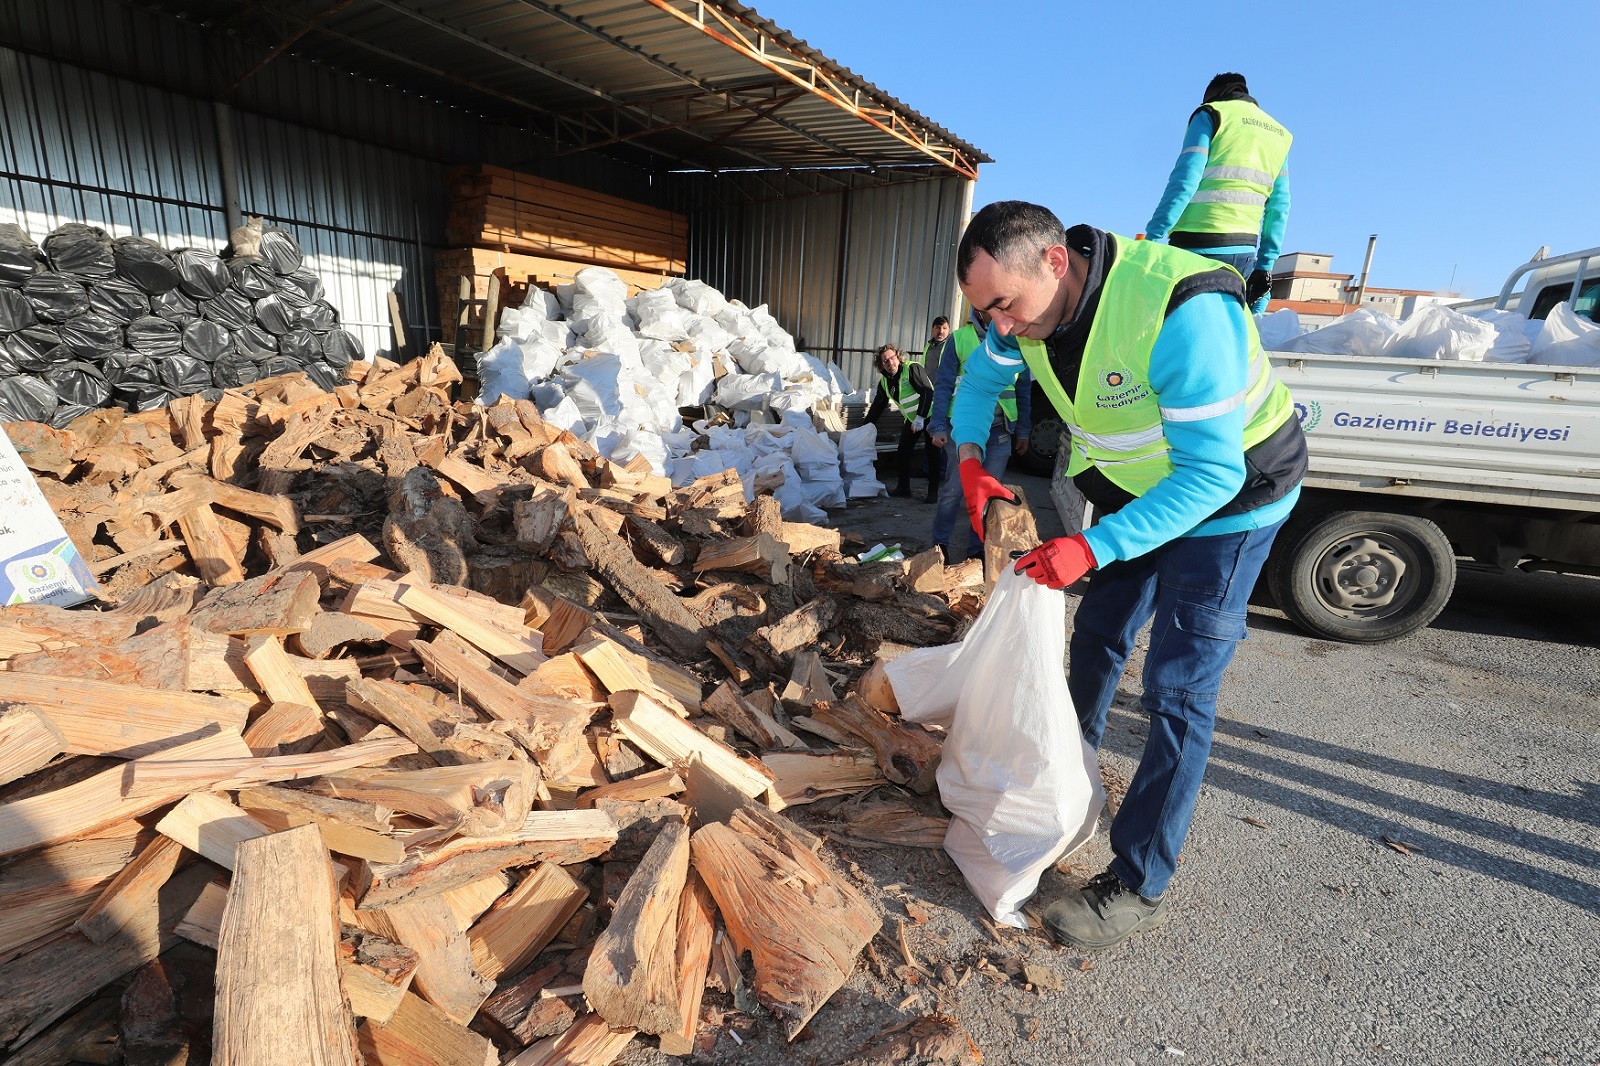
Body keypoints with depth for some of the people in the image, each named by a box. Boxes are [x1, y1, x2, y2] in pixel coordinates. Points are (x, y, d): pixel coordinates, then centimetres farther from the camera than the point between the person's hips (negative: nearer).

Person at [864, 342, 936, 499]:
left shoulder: (912, 368, -19)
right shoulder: (884, 381, 5)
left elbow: (927, 391, -24)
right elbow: (878, 404, 13)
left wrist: (920, 417, -28)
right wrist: (867, 425, 10)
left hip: (929, 415, -7)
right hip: (911, 419, 7)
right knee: (903, 452, 5)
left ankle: (933, 491, -1)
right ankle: (903, 487, 17)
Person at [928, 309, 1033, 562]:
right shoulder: (959, 339, -1)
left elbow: (1024, 389, 12)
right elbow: (943, 386, -3)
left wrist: (1023, 431, 11)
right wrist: (938, 427, -12)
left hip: (1000, 432, 3)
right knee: (954, 490, 1)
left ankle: (978, 550, 18)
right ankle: (940, 544, 16)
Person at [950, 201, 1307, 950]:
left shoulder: (1183, 313, -35)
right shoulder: (1031, 302, -12)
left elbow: (1211, 474, -33)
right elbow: (979, 381, 6)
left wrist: (1093, 547, -37)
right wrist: (970, 461, -10)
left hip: (1229, 496, -7)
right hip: (1135, 487, 7)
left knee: (1177, 690, -7)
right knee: (1097, 633, 18)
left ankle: (1138, 886, 6)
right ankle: (1070, 767, 42)